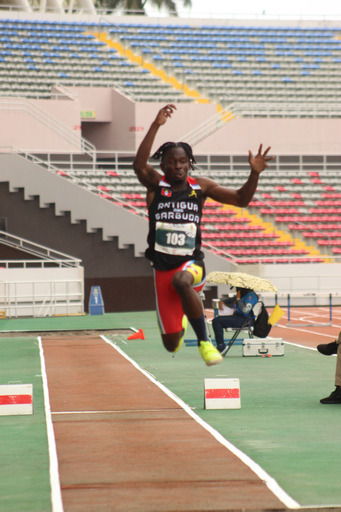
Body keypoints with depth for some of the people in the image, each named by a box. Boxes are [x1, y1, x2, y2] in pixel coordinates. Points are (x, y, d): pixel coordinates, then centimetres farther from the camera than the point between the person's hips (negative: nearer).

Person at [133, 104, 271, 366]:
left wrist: (254, 174, -16)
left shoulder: (200, 186, 3)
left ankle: (204, 341, -25)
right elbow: (139, 165, -23)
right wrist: (156, 126, -33)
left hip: (192, 263, 0)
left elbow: (241, 199, 3)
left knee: (181, 280, -40)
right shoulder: (155, 184, -2)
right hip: (163, 267, 1)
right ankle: (180, 324, 44)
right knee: (171, 344, 3)